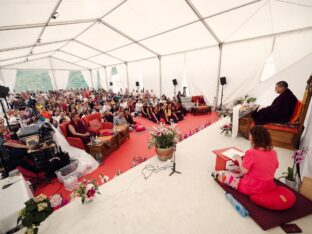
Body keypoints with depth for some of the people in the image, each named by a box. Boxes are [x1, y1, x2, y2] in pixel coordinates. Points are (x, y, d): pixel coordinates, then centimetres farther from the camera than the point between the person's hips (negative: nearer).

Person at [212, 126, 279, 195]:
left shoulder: (251, 153, -26)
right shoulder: (273, 152, -6)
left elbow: (244, 171, -20)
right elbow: (275, 167, 9)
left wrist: (239, 159, -5)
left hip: (252, 187, -7)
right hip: (269, 186, 7)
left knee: (220, 174, 3)